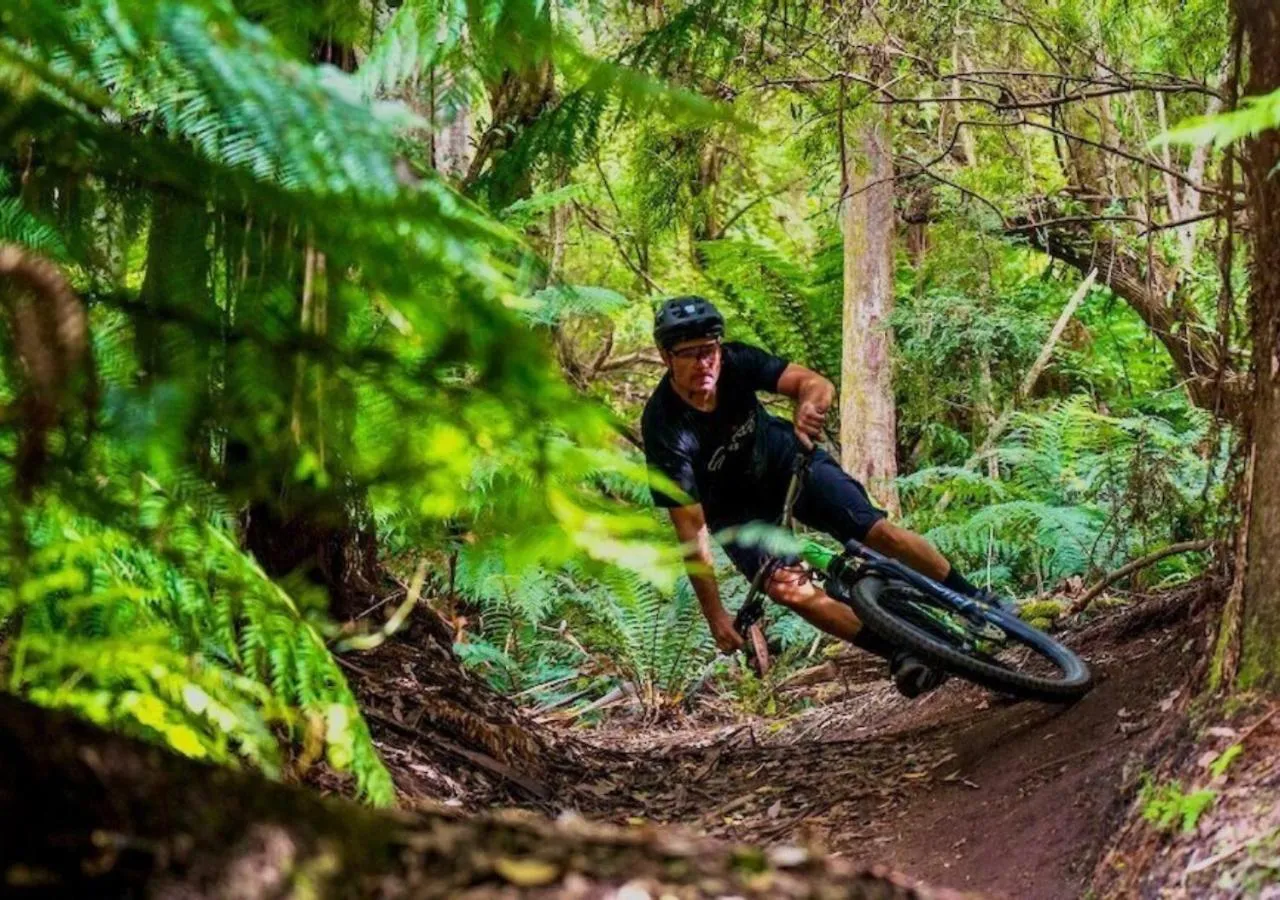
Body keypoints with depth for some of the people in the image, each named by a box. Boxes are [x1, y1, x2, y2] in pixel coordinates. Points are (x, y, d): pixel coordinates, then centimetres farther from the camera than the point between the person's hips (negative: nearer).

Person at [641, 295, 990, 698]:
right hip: (737, 508, -2)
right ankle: (904, 656, -18)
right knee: (786, 589, -26)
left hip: (786, 458, 2)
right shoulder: (664, 428, -32)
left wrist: (810, 403, -59)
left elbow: (817, 383, -34)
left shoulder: (736, 361, -25)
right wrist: (715, 616, -31)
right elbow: (692, 527, -30)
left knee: (879, 531, -15)